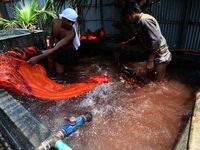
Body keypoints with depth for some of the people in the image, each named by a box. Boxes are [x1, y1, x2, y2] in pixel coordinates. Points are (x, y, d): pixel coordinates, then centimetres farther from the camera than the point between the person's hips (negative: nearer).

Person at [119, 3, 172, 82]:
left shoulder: (144, 20, -21)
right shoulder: (141, 21, 10)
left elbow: (155, 40, -28)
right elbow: (139, 36, 29)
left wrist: (150, 60, -26)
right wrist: (127, 43, 28)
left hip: (160, 56, -10)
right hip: (155, 55, 10)